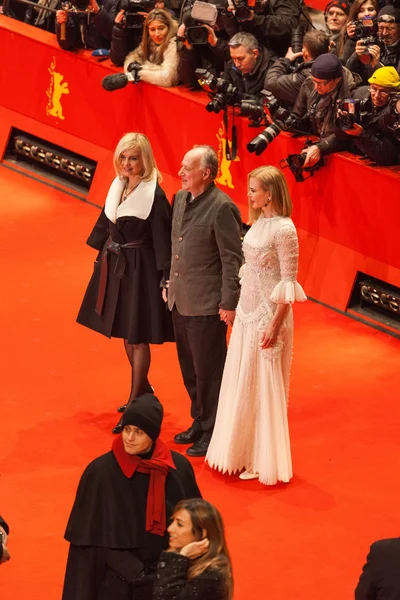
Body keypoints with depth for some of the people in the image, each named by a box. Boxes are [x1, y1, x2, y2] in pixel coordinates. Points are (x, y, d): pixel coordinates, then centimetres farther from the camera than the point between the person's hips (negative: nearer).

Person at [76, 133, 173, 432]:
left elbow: (162, 239, -16)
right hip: (114, 265, 8)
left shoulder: (154, 195, -16)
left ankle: (135, 402, 8)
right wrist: (102, 255, 19)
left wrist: (166, 278, -18)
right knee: (125, 331, 18)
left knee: (138, 335, 0)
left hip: (140, 269, -8)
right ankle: (143, 388, 35)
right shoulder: (118, 186, 4)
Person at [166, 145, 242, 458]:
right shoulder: (180, 199, 6)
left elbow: (232, 259, -17)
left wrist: (229, 303, -16)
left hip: (207, 305, -8)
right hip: (180, 300, 8)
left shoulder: (222, 207, -19)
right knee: (190, 369, 18)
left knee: (208, 372, 3)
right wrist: (170, 285, 17)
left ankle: (213, 432, 15)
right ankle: (199, 422, 33)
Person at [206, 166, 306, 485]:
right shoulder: (258, 223, 6)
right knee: (241, 382, 14)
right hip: (247, 311, 8)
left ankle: (263, 461, 13)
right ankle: (242, 451, 26)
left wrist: (275, 324, -19)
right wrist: (236, 306, 13)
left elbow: (289, 282, -18)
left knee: (263, 385, 1)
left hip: (268, 314, -8)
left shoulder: (283, 229, -18)